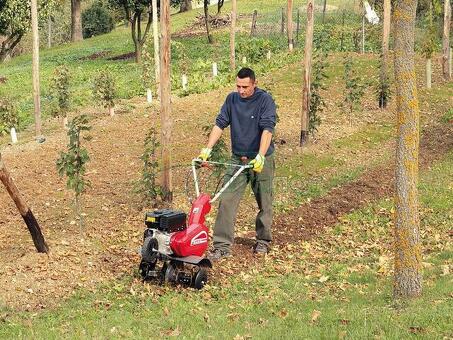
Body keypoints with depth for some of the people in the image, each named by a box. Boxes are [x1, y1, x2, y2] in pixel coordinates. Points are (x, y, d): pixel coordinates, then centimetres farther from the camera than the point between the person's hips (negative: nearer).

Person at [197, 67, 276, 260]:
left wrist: (260, 156, -31)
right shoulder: (232, 99, 4)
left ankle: (263, 241, 27)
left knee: (264, 203, 9)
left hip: (261, 160, -3)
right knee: (226, 201, -7)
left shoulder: (265, 100, -11)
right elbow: (220, 124, 3)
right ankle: (222, 246, -7)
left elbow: (267, 129, -21)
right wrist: (208, 149, -8)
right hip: (237, 159, 4)